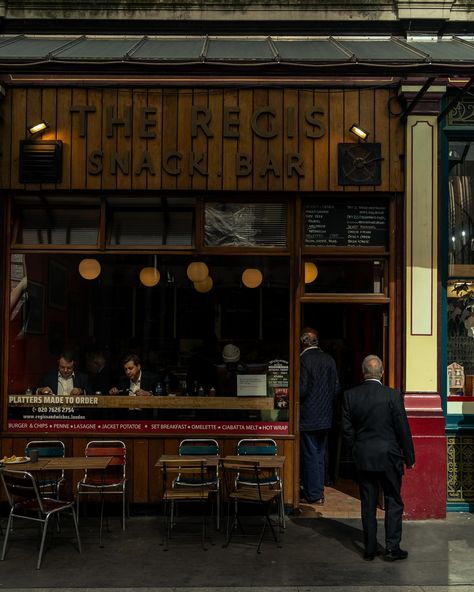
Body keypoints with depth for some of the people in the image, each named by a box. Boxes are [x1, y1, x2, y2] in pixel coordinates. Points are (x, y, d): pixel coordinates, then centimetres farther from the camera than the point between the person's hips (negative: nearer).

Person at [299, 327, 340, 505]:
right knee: (320, 454, 16)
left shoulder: (304, 359, -16)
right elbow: (336, 388, 6)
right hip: (325, 417, 7)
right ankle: (319, 490, 23)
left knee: (310, 455, 1)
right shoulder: (329, 359, 5)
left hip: (308, 417, -7)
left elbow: (302, 390, -19)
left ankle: (313, 495, 6)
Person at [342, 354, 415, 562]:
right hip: (389, 457, -3)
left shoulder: (350, 396, -4)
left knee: (368, 504, 10)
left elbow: (347, 429, 1)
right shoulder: (393, 395, -12)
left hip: (363, 458, 3)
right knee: (393, 502, 9)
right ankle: (392, 548, 10)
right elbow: (403, 429, -7)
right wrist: (409, 457, 3)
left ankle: (370, 549, 15)